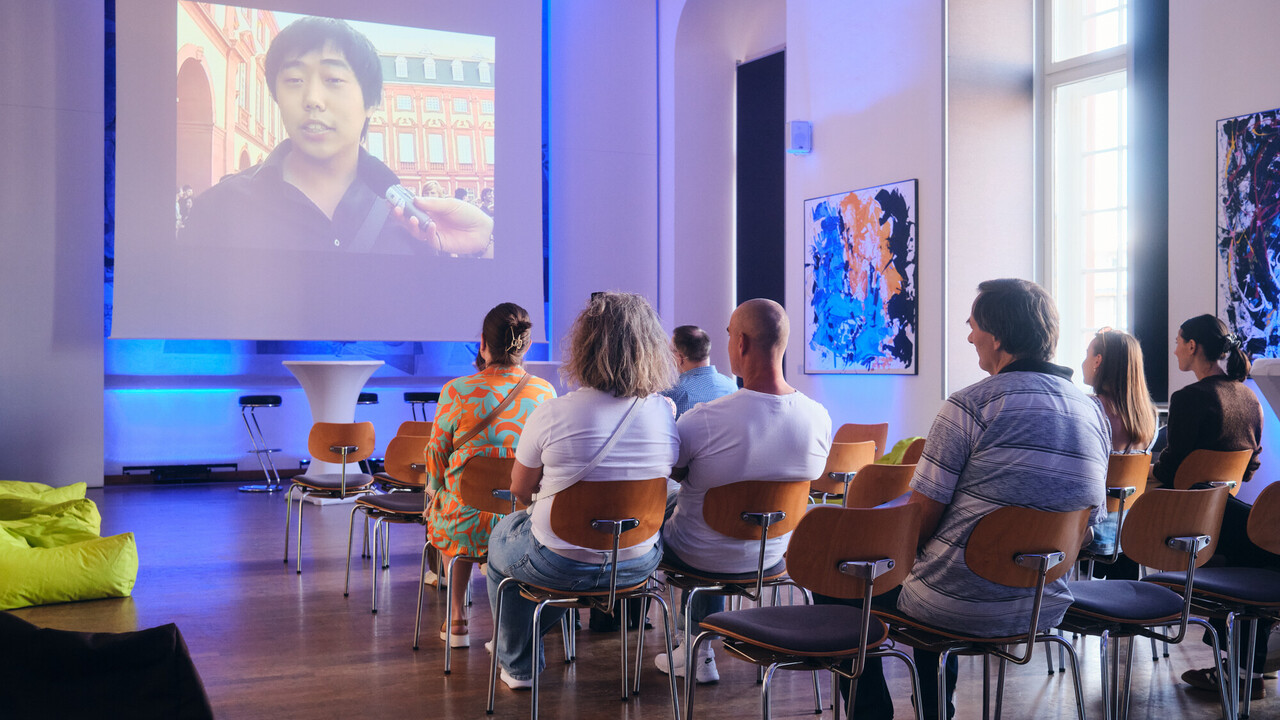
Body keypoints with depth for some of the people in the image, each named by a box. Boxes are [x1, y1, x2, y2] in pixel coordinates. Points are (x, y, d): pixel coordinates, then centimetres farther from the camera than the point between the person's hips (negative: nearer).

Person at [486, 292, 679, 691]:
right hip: (637, 565, 4)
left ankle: (518, 664, 41)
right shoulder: (667, 413, -9)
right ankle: (532, 635, 51)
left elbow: (521, 489, -5)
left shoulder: (552, 414, -19)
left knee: (502, 535, 30)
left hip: (560, 567, -4)